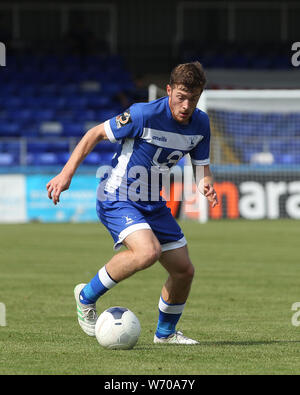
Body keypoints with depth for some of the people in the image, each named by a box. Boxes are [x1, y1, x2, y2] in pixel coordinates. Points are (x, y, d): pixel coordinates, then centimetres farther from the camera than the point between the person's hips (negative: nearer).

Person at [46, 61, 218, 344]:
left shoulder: (200, 123, -2)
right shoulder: (144, 114, -22)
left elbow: (201, 165, 9)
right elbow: (96, 133, -13)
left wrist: (206, 185, -16)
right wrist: (66, 174, -18)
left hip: (153, 204, 7)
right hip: (117, 199, -7)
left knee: (184, 270, 5)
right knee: (148, 251, -32)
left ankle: (165, 332, 30)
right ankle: (87, 296, -11)